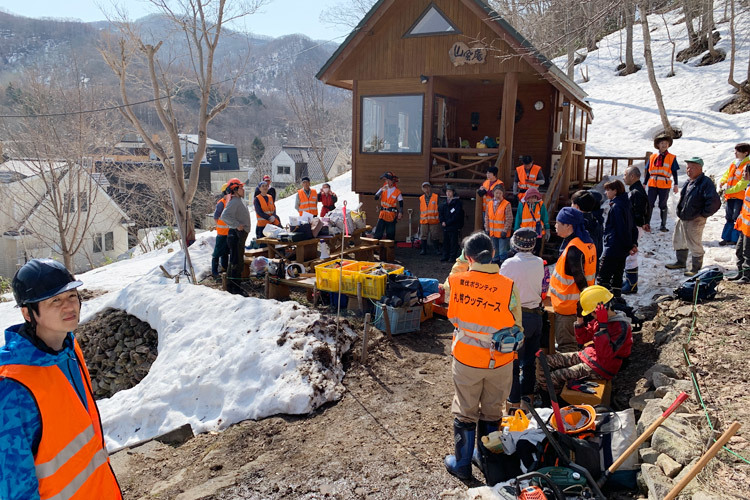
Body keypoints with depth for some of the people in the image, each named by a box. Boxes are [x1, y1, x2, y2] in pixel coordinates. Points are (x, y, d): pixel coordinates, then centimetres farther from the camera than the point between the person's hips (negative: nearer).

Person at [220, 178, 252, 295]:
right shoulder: (234, 202, -16)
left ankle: (235, 286, 25)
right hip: (236, 234, -10)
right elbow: (225, 216, -28)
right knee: (235, 262, -7)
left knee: (239, 262, 16)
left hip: (240, 234, 11)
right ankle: (233, 287, -2)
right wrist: (237, 225, -25)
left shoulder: (240, 200, 16)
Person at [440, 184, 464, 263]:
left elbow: (456, 216, -11)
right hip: (445, 227, 6)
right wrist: (442, 221, -4)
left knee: (453, 242, -2)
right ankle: (445, 256, 17)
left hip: (454, 227, -6)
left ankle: (453, 257, 4)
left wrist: (447, 223, -13)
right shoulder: (444, 203, 15)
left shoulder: (457, 202, -4)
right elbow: (441, 214, 15)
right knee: (445, 242, 9)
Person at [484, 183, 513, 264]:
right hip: (493, 233, 5)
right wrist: (487, 229, 7)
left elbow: (509, 219, -11)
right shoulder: (490, 204, 7)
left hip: (502, 233, -5)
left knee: (503, 252, -4)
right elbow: (486, 217, 12)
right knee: (494, 250, 15)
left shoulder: (507, 204, -9)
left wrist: (505, 231, -14)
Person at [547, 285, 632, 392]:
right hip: (586, 355, 9)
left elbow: (605, 354, -30)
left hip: (601, 368, -9)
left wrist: (602, 326, -32)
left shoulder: (621, 327, -20)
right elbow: (582, 339, 16)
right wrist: (579, 317, 3)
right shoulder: (598, 320, 6)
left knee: (554, 377, -18)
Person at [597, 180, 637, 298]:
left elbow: (621, 229, -22)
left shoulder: (616, 207, -19)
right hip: (622, 250, 10)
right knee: (617, 276, 17)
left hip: (613, 249, -10)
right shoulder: (625, 205, 12)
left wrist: (628, 247, -15)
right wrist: (634, 243, 10)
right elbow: (633, 227, 15)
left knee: (602, 277, -5)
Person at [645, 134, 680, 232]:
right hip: (652, 184, 2)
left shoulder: (672, 158, 4)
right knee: (649, 204, 1)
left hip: (664, 185, -2)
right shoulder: (652, 157, 10)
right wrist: (644, 184, 11)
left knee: (662, 205, 4)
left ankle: (663, 225, 12)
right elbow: (648, 171, 13)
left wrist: (675, 185, -5)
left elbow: (674, 172, 2)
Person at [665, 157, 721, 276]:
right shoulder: (689, 182, 9)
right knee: (679, 242, 21)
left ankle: (696, 268, 18)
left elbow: (715, 202, -26)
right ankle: (681, 262, 38)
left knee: (694, 245, 3)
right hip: (682, 218, 9)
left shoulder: (706, 183, -19)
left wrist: (704, 214, -16)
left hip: (695, 221, -9)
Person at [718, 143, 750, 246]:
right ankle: (727, 238, 21)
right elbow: (727, 174, 20)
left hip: (740, 197, -8)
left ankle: (735, 239, 5)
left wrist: (729, 190, -21)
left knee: (736, 218, -3)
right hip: (730, 196, 8)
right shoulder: (734, 164, 11)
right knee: (729, 217, 13)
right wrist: (722, 182, 0)